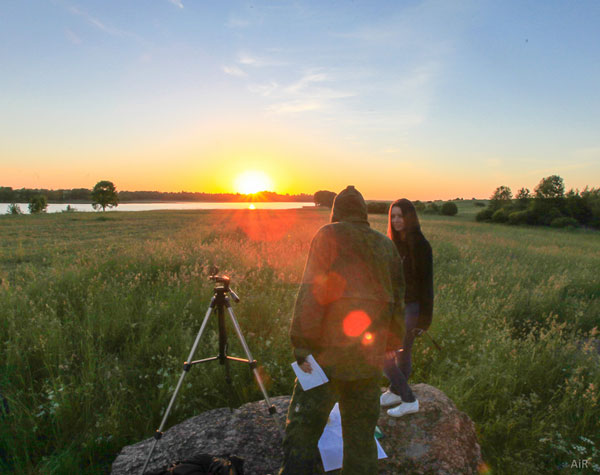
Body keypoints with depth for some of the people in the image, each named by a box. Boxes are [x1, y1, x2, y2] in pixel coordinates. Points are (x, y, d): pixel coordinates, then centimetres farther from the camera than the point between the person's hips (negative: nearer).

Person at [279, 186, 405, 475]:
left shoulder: (329, 236, -4)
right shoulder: (387, 246, 11)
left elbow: (312, 293, -13)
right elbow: (397, 302, 14)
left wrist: (302, 347, -12)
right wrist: (392, 342, 24)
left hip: (329, 356, -5)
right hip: (370, 361, 6)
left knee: (301, 432, 4)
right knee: (361, 437, 18)